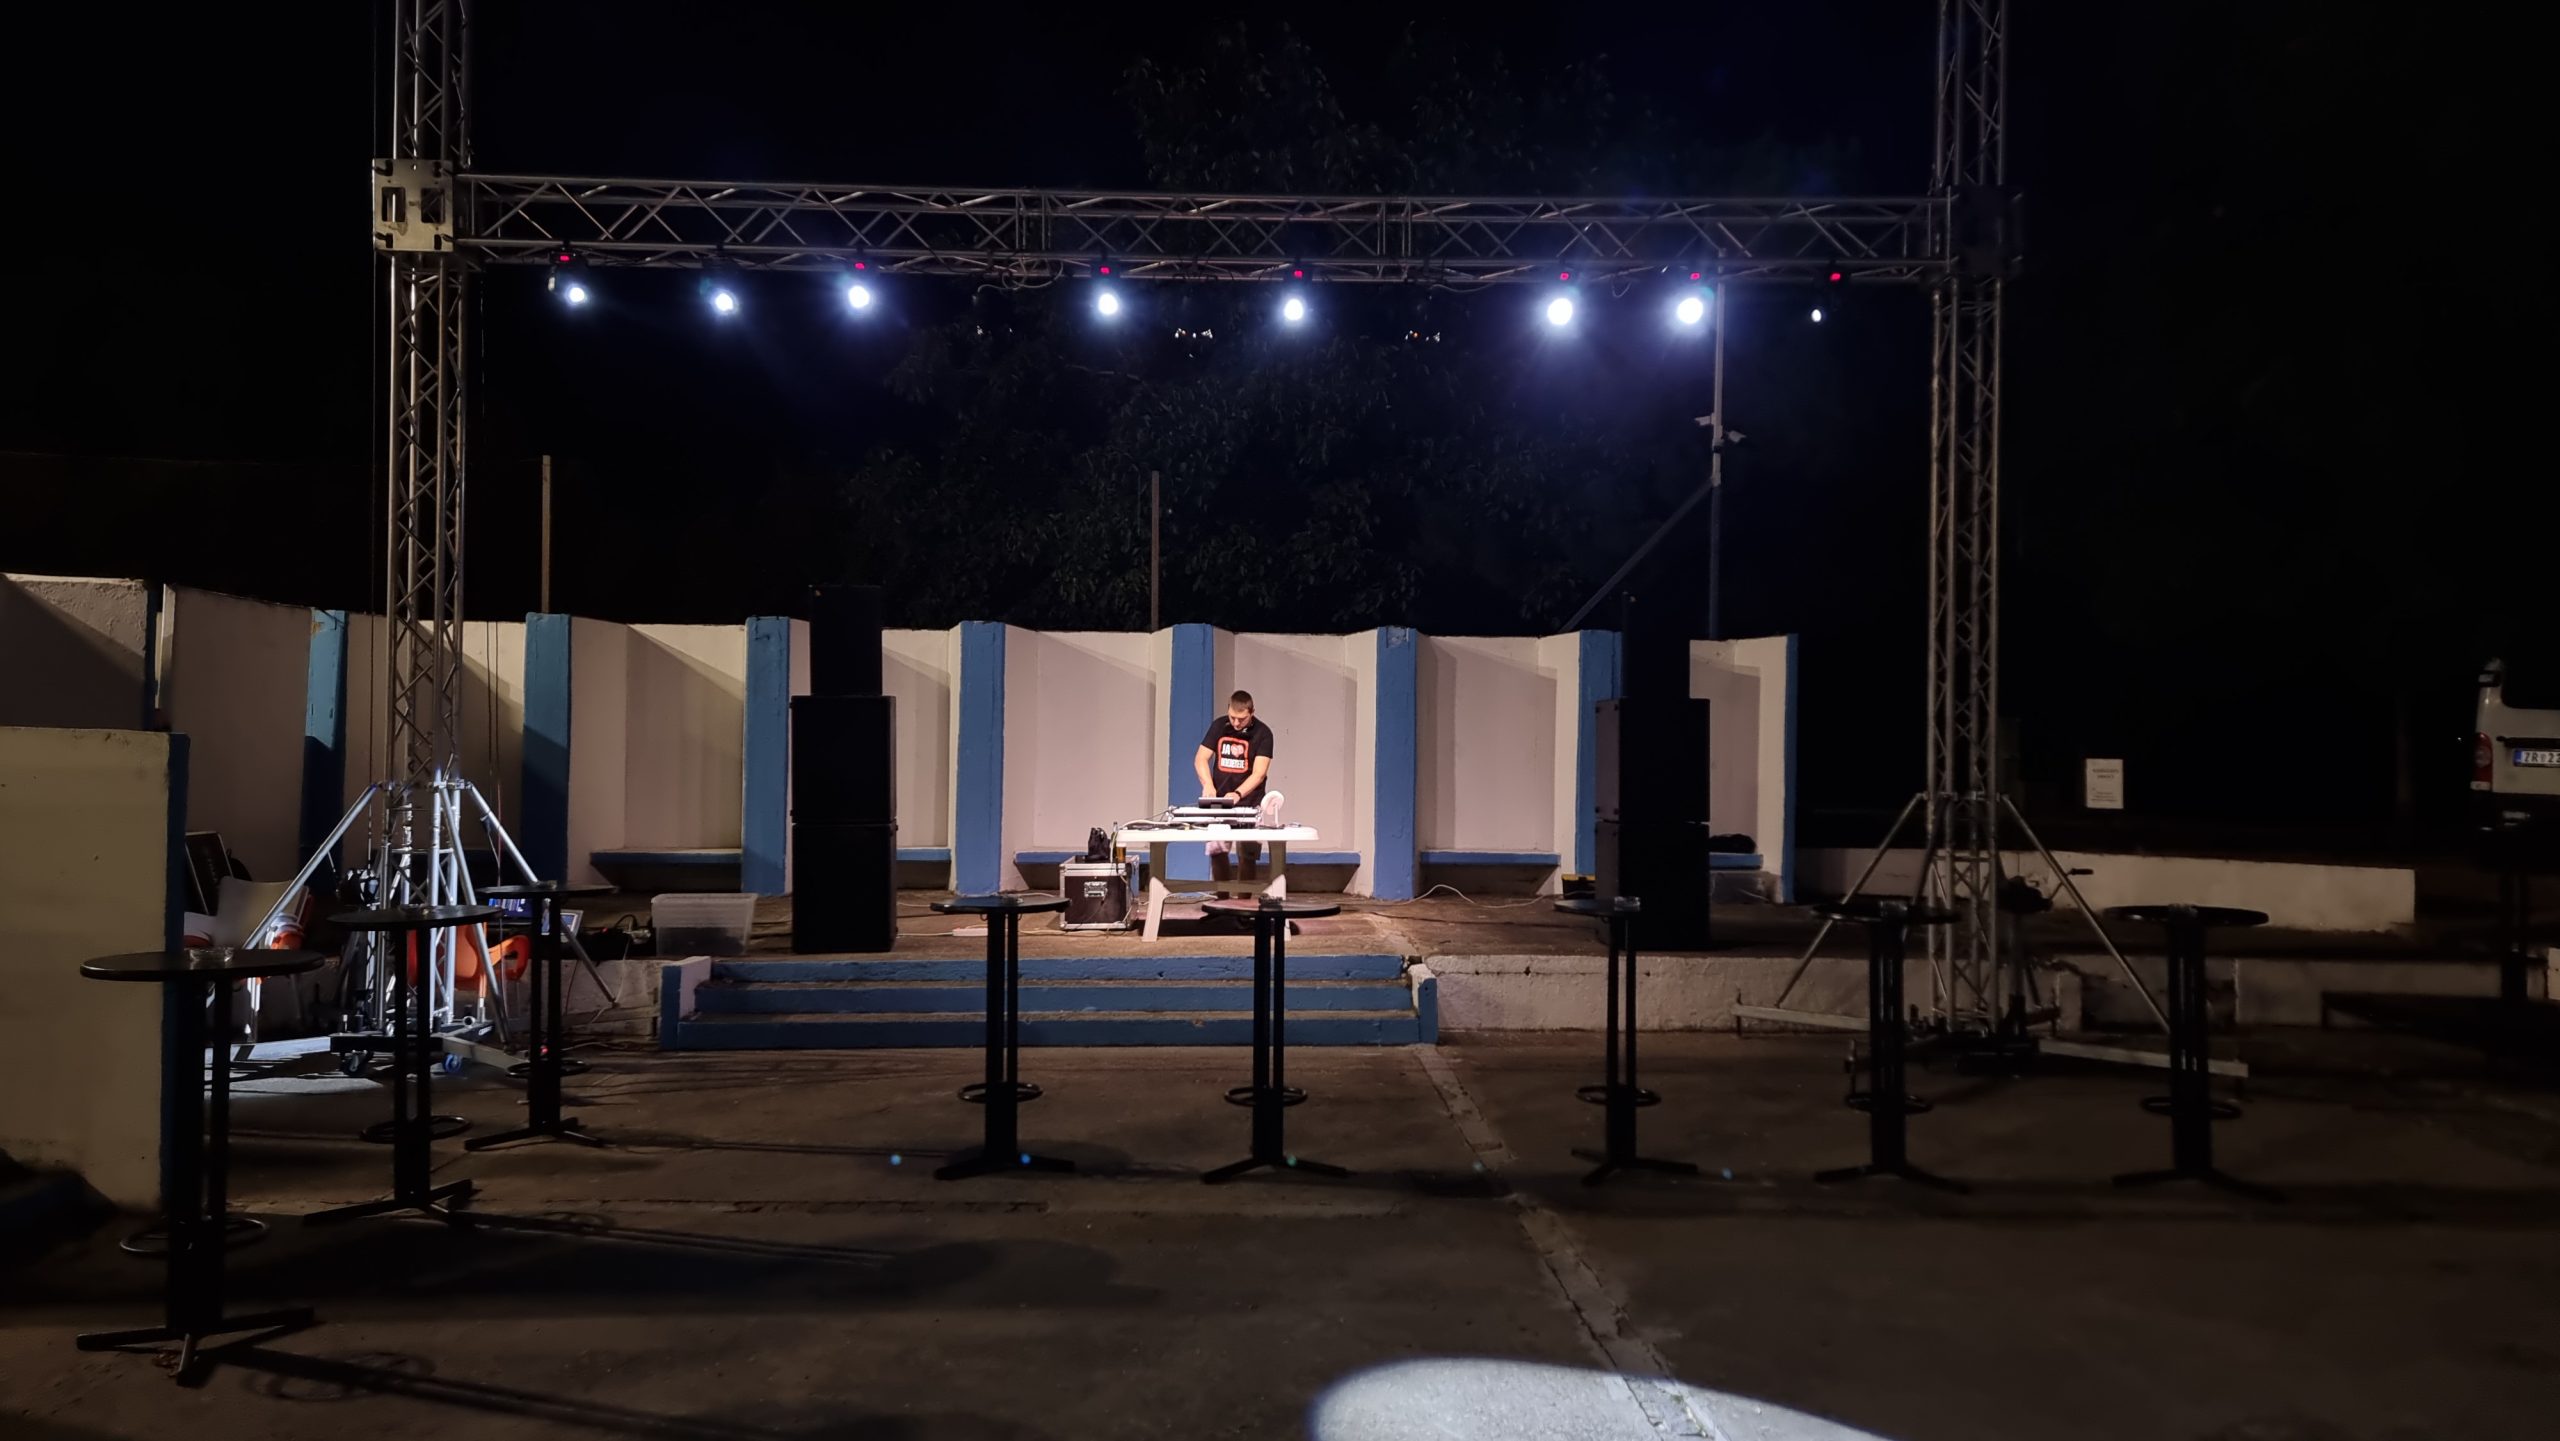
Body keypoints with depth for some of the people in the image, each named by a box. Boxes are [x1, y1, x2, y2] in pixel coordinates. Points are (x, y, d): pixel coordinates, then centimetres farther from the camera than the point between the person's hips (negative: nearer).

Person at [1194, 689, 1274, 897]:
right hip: (1219, 800, 2)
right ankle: (1221, 897, 4)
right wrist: (1208, 784, -21)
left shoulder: (1262, 733, -10)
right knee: (1216, 849, -7)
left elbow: (1259, 773, -16)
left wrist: (1237, 794, -32)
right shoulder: (1219, 726, -1)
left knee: (1247, 853, -4)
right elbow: (1201, 758, -2)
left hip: (1249, 802, -2)